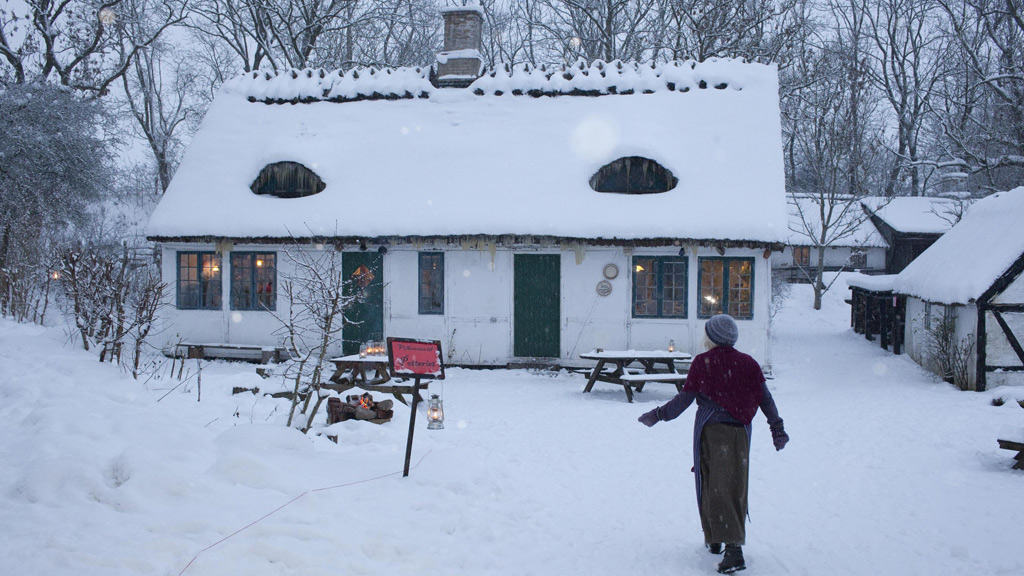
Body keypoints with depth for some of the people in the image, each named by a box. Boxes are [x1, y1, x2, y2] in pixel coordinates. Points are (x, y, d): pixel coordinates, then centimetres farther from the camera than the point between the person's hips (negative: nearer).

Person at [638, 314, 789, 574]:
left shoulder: (702, 362, -4)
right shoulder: (747, 363, 7)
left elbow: (685, 398, -4)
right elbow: (764, 397, 4)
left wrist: (659, 414, 6)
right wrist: (777, 427, 8)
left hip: (710, 430, -3)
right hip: (739, 432, 3)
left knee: (712, 487, 6)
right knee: (734, 488, 7)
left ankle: (714, 538, 5)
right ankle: (734, 547, 5)